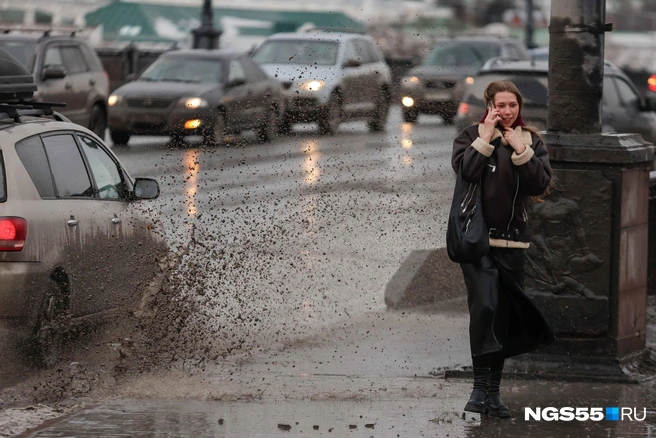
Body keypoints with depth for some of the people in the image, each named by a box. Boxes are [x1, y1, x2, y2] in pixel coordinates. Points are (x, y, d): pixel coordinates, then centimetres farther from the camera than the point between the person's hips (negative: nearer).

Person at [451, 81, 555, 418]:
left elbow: (540, 185, -5)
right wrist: (486, 137, -14)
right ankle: (480, 386, -19)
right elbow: (464, 171, -16)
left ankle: (493, 391, 16)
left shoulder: (531, 141, 8)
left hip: (512, 241, 4)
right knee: (485, 305, -22)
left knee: (505, 317, 7)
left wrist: (520, 150, -12)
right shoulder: (471, 135, 2)